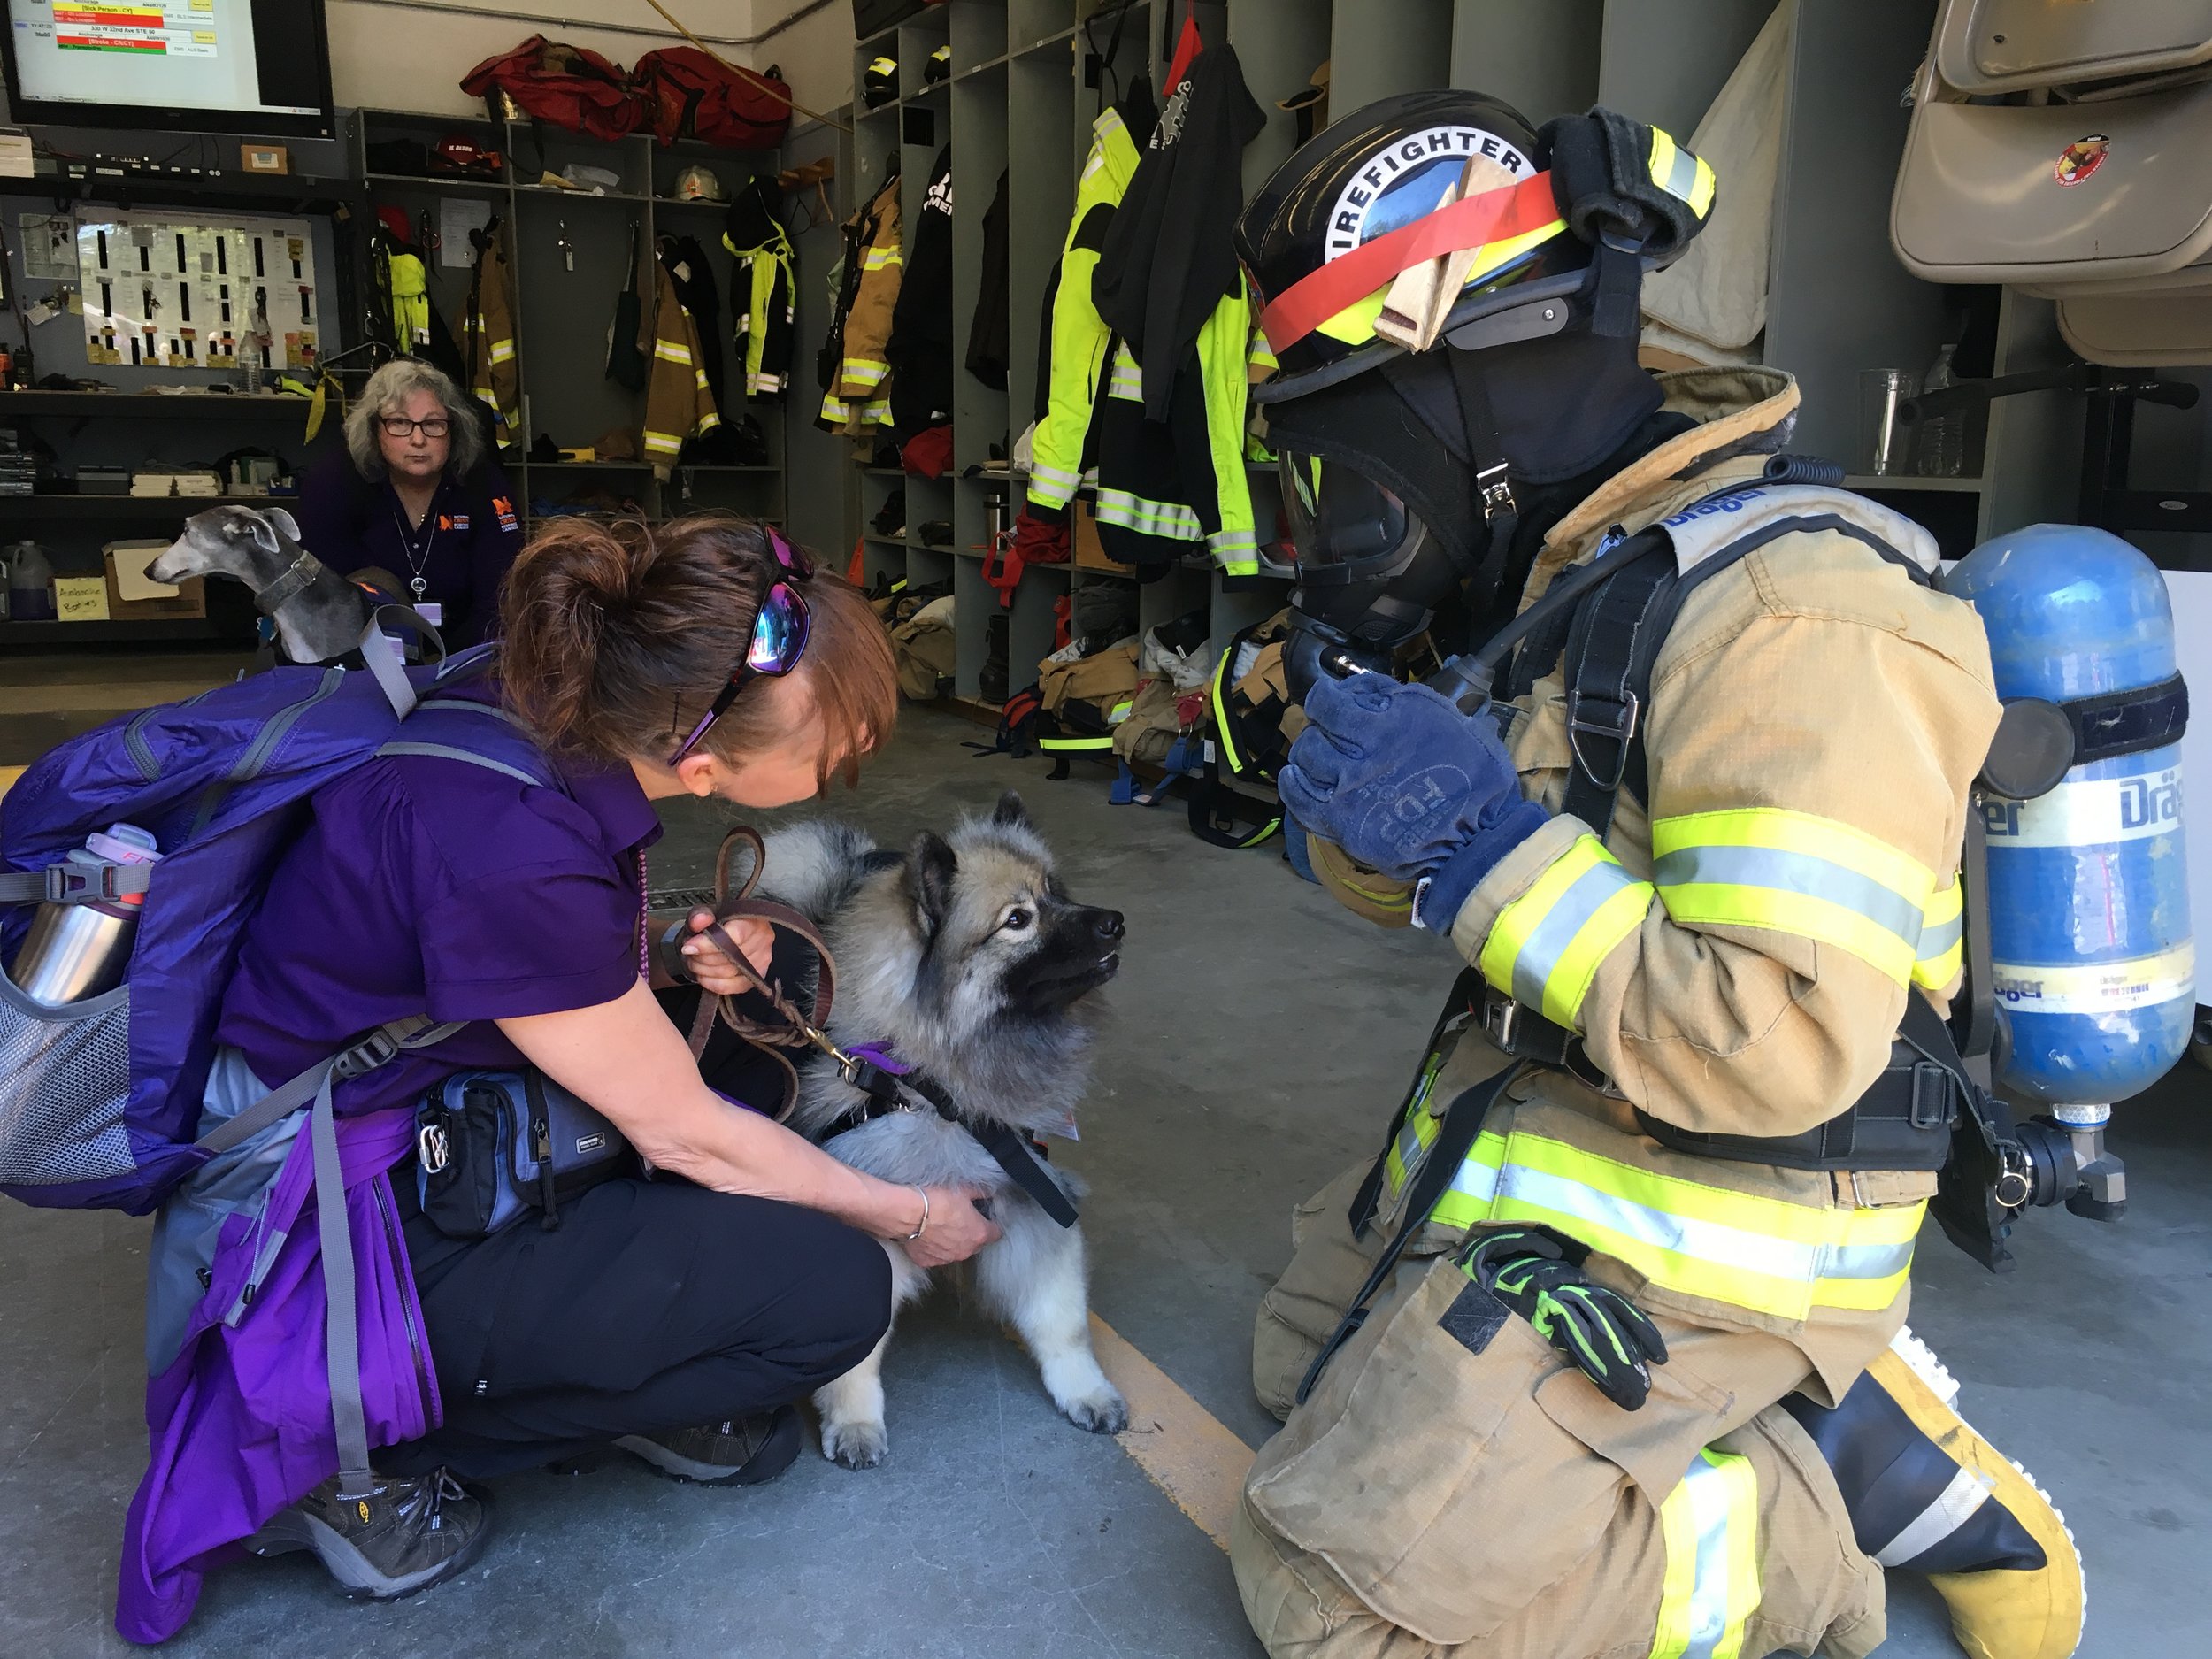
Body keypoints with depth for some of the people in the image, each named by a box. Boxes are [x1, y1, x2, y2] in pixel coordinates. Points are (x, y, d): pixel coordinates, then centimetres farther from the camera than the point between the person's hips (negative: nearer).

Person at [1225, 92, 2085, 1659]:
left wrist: (1483, 843, -28)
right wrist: (1356, 689, -8)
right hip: (1522, 1141, 9)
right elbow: (1404, 883, 10)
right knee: (1314, 1369, 25)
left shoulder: (1783, 612, -25)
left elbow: (1780, 1046, -31)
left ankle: (1826, 1524, 6)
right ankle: (1826, 1410, 16)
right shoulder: (1566, 581, 4)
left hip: (1686, 1236, -9)